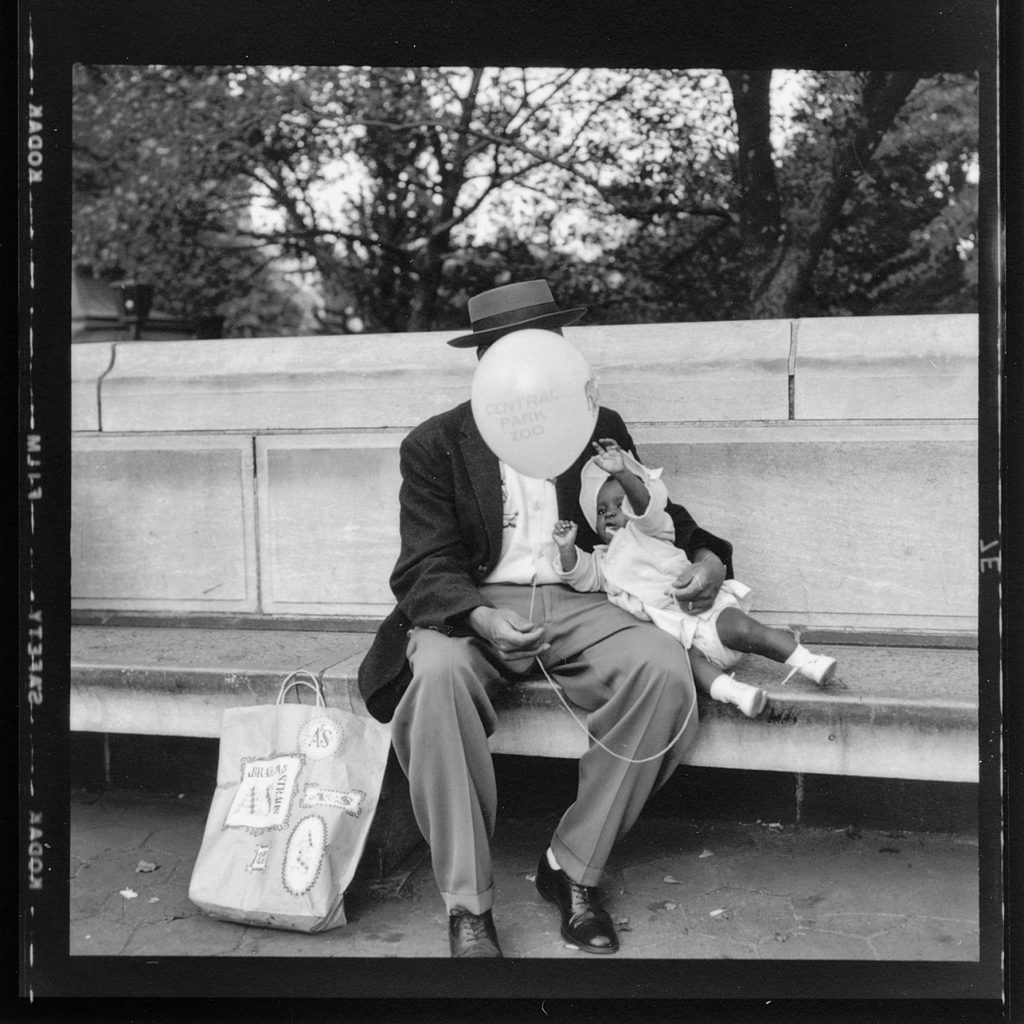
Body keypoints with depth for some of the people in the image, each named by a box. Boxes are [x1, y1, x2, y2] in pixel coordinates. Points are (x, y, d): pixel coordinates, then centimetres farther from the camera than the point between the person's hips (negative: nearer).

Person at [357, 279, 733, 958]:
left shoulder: (600, 429, 14)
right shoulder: (436, 444, 5)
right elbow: (429, 567, -5)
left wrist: (706, 556, 0)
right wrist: (483, 619, -27)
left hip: (576, 602, 3)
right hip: (475, 606, -2)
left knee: (665, 670, -29)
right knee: (436, 674, -37)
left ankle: (573, 868, -13)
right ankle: (467, 904, -25)